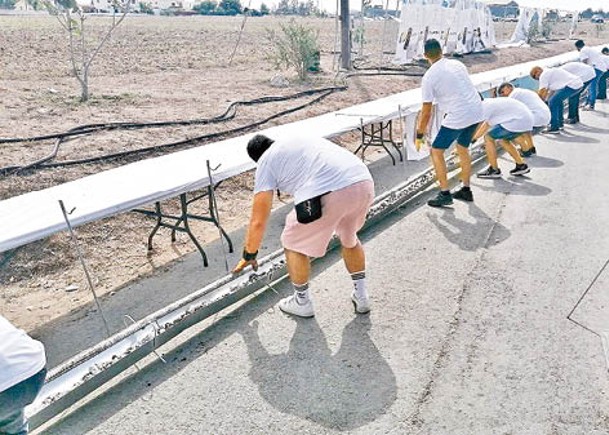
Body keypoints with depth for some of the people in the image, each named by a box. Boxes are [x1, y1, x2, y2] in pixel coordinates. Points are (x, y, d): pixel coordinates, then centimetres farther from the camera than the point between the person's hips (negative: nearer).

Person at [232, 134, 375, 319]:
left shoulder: (266, 161, 18)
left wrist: (248, 255, 31)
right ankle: (361, 296, 41)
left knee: (294, 244, 21)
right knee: (349, 237, 35)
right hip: (364, 182, 7)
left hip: (329, 193, -7)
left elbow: (258, 221, 15)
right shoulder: (303, 140, 37)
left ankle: (302, 303, 35)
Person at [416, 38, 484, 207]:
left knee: (436, 151, 7)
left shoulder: (429, 77, -6)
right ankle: (466, 190, 31)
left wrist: (419, 135, 8)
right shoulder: (457, 64, 12)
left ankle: (445, 194, 6)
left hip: (458, 117, -7)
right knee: (463, 149, 24)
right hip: (476, 112, 7)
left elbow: (426, 113, -4)